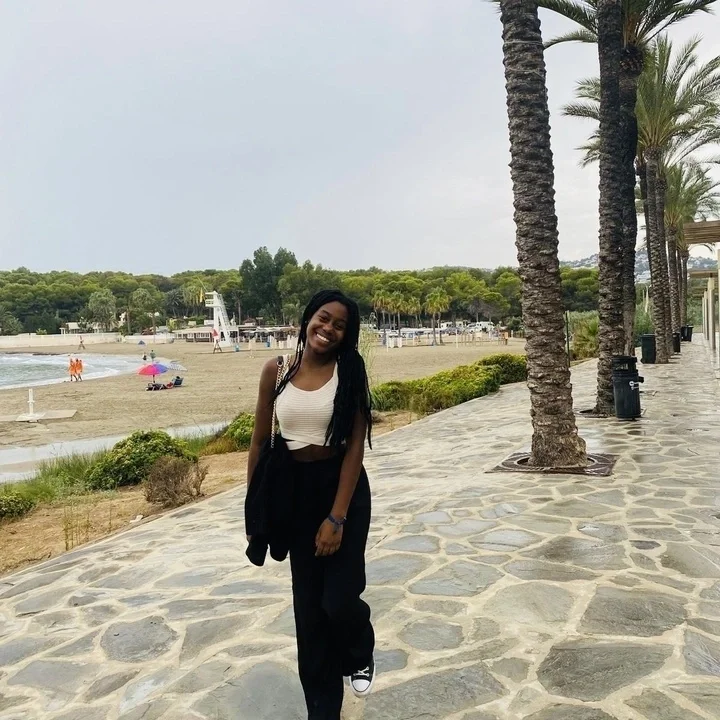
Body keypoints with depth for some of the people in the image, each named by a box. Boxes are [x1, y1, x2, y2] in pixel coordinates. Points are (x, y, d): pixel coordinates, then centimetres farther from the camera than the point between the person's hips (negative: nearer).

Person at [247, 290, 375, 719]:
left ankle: (361, 655, 34)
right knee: (308, 603, 10)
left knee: (340, 598, -5)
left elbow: (355, 446, -11)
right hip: (294, 489, 3)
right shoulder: (276, 371, -2)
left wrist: (337, 516, -16)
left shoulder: (350, 372, -8)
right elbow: (260, 441, 4)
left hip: (341, 487, -2)